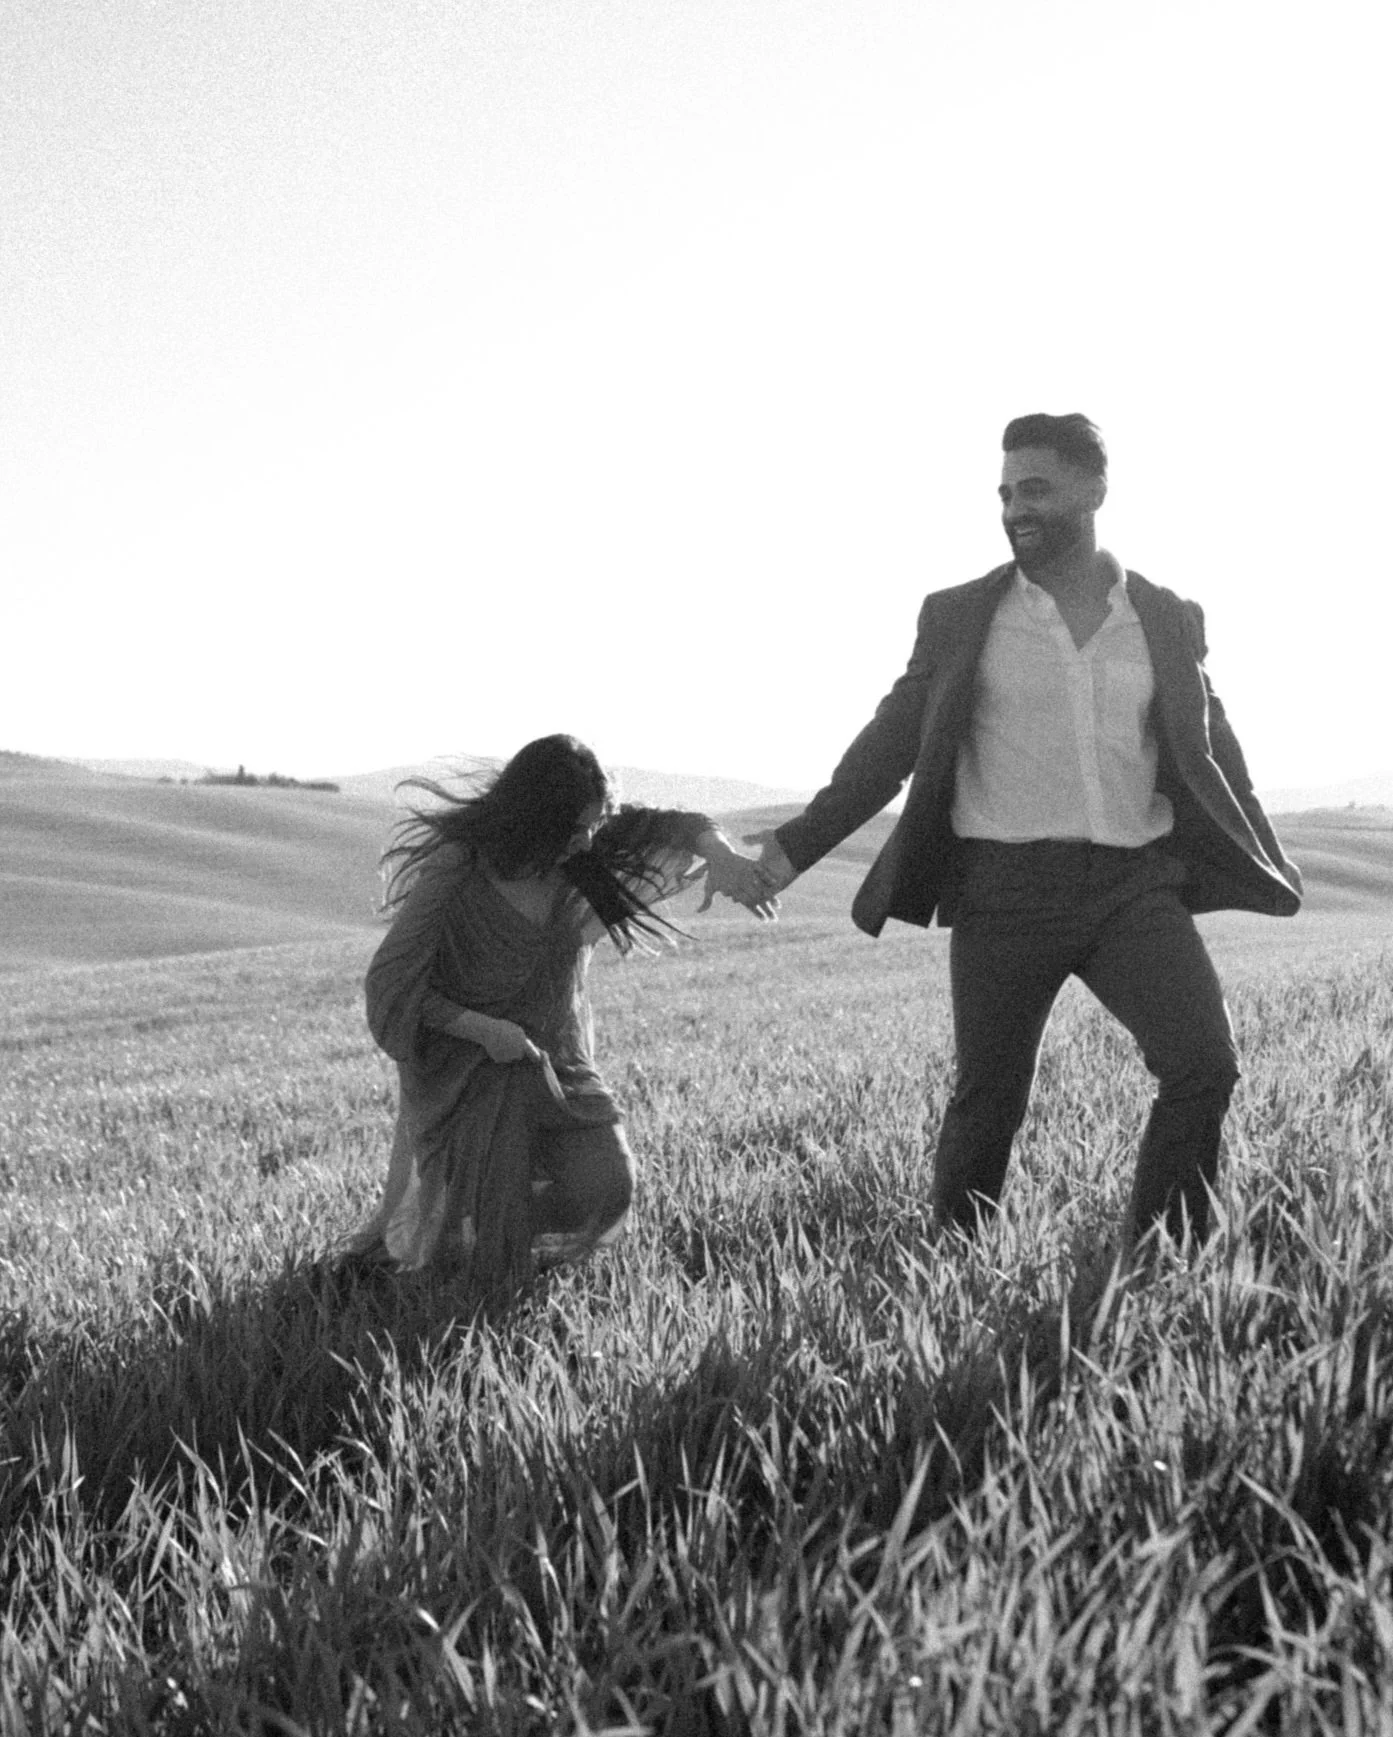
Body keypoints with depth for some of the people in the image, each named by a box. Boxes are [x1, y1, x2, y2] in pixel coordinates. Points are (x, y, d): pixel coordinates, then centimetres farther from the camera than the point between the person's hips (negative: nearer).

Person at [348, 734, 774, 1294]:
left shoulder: (580, 849, -8)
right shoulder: (454, 870, -21)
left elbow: (675, 826, -7)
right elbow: (389, 982, -17)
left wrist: (720, 854, -30)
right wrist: (482, 1029, -24)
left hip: (556, 1059, 5)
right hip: (465, 1066, -5)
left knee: (605, 1185, -15)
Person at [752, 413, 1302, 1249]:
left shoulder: (1169, 619, 9)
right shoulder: (958, 617, 5)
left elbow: (1213, 751, 16)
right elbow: (891, 743, 6)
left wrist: (1274, 869, 15)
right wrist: (798, 847, 0)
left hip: (1135, 884, 1)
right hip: (1007, 891, -1)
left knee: (1206, 1063, -15)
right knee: (988, 1102, 3)